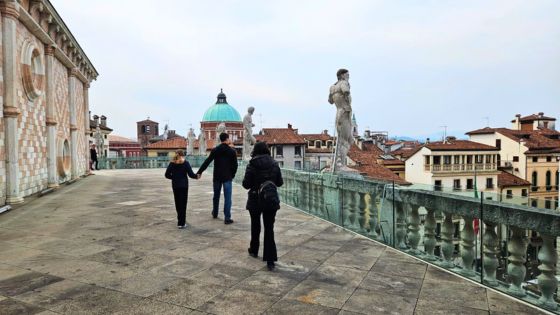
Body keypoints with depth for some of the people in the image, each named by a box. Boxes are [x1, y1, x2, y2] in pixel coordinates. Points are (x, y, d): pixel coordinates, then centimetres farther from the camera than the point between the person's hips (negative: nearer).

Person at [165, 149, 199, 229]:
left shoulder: (172, 163, 2)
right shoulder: (185, 163, -7)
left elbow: (167, 175, 1)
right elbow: (191, 174, -12)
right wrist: (197, 176, 7)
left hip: (175, 185, 4)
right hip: (184, 185, -3)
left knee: (177, 203, 16)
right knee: (183, 204, 1)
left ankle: (180, 220, 30)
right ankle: (181, 223, 0)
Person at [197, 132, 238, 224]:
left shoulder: (215, 150, 0)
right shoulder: (232, 151, -4)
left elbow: (207, 162, -4)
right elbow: (235, 165, -4)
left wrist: (199, 172, -1)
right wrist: (232, 175, 10)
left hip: (217, 177, 3)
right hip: (227, 177, -3)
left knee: (216, 195, 20)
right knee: (227, 198, -2)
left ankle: (215, 213, 36)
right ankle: (227, 218, -6)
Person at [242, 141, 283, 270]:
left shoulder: (252, 165, -10)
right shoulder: (274, 164, -3)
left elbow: (246, 185, -9)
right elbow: (279, 183, 2)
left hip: (255, 200, -1)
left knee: (255, 226, 19)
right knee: (269, 228, 3)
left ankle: (254, 250, 38)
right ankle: (270, 260, -2)